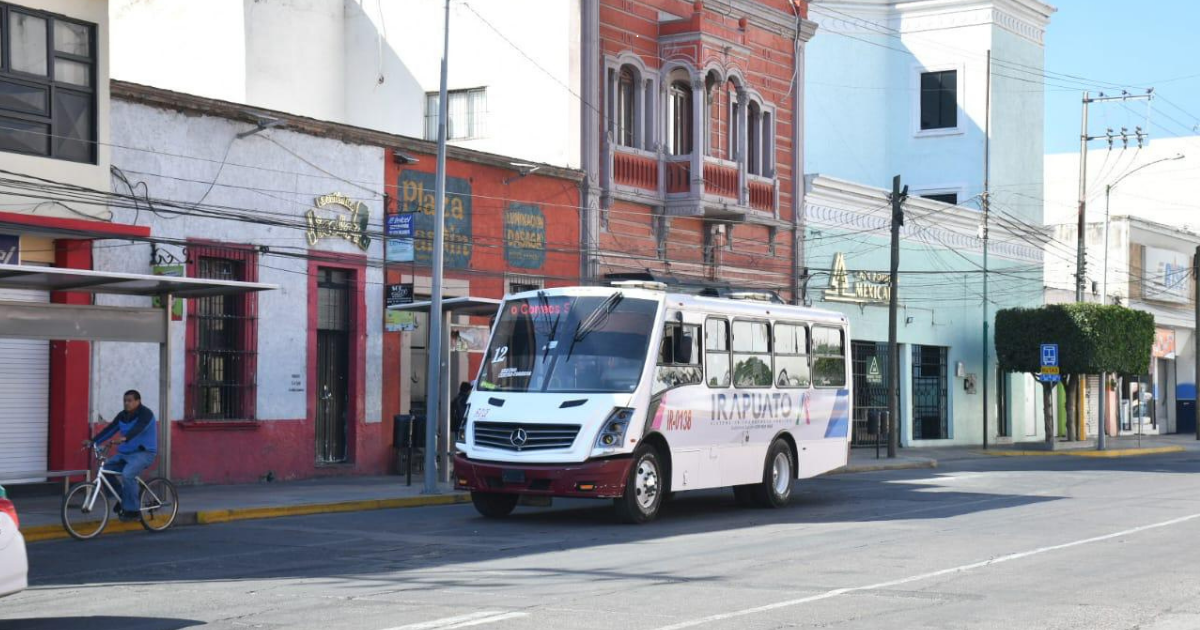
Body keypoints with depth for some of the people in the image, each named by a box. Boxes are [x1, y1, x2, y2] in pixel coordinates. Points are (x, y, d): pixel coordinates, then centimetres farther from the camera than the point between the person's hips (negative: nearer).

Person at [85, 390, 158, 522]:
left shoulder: (145, 413, -11)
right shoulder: (122, 416, 9)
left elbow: (138, 428, -30)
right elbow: (109, 429, 0)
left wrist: (125, 438, -48)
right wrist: (92, 441, -13)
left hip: (144, 452, -7)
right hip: (125, 453, 7)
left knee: (127, 474, -31)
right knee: (104, 469, -11)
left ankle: (132, 510, -20)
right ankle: (121, 500, 4)